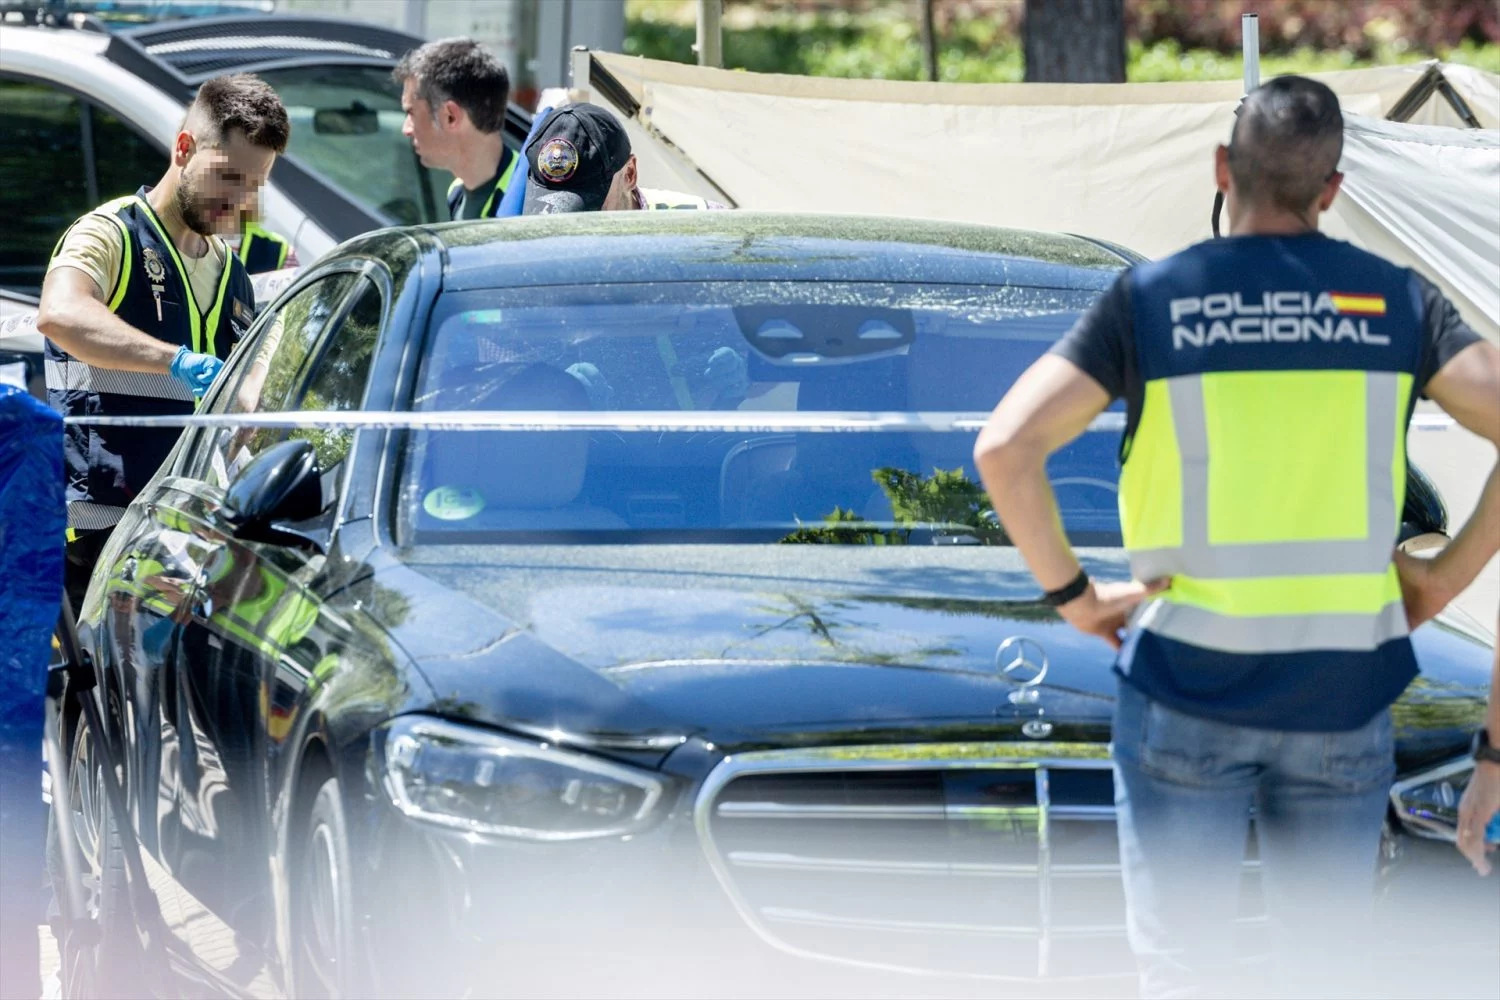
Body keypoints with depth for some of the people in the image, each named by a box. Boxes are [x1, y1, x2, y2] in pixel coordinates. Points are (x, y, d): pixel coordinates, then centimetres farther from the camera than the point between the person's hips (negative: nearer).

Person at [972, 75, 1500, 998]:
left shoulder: (1151, 299, -3)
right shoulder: (1395, 299, 1)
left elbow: (1006, 448, -13)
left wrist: (1071, 594, -3)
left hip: (1188, 683, -1)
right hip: (1345, 690, 2)